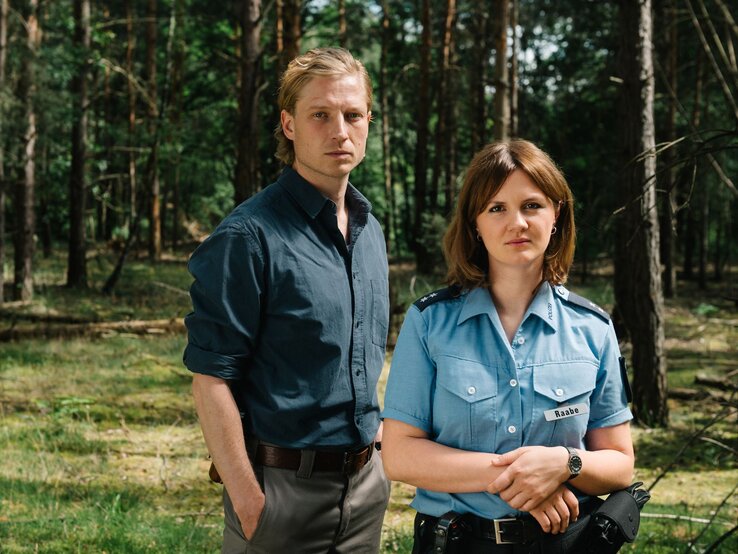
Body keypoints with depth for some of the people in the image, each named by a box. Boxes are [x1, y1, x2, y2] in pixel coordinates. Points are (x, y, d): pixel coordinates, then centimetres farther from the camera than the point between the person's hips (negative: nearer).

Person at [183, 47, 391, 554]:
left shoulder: (370, 229, 9)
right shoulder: (249, 236, -14)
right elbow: (211, 378, -16)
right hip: (284, 486, -7)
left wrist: (377, 454, 14)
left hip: (367, 476, 7)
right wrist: (246, 497, -18)